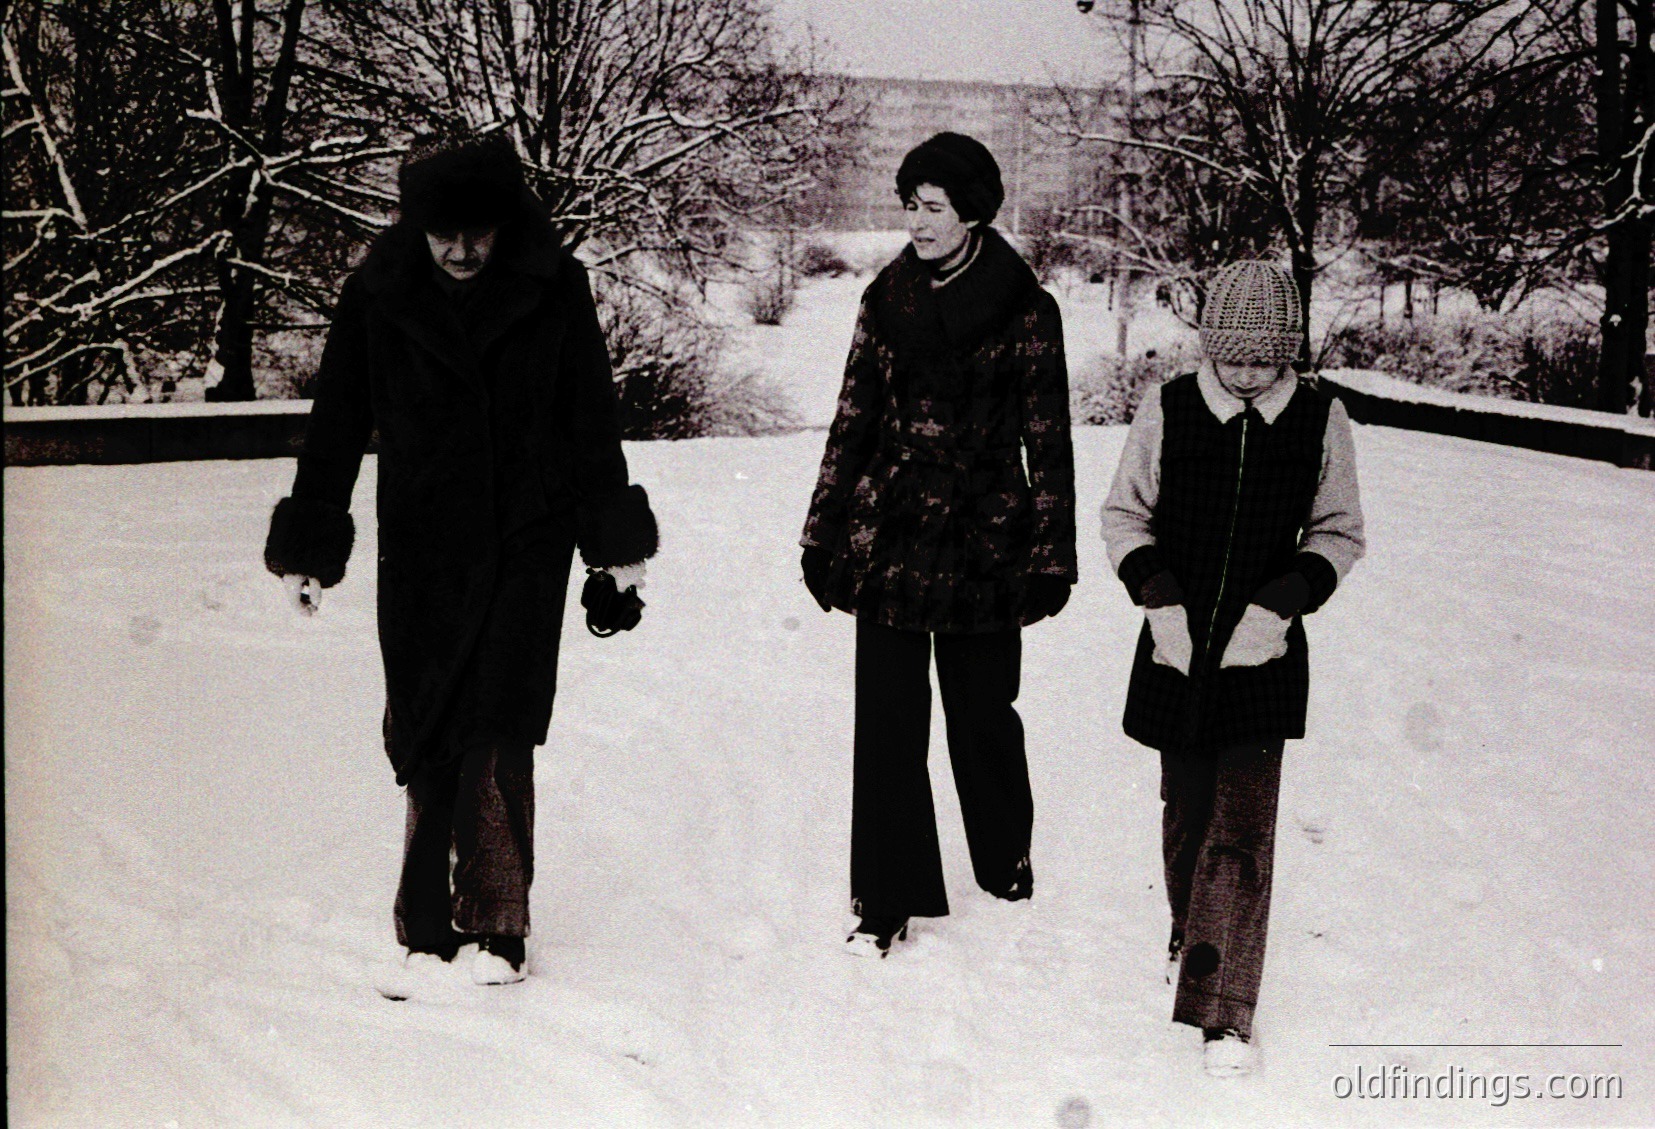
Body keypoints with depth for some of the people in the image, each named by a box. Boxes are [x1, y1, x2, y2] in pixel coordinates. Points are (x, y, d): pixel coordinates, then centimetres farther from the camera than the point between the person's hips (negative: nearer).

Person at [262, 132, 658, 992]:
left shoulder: (554, 289, -2)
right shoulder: (378, 295, -1)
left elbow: (593, 424, 7)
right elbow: (335, 428, 6)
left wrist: (616, 539, 10)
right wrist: (308, 548, 7)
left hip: (528, 543, -1)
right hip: (421, 551, 1)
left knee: (499, 734, -9)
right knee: (429, 736, 2)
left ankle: (496, 926, 0)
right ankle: (428, 927, 13)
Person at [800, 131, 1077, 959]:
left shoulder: (1025, 310, -3)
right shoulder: (887, 299, 6)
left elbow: (1048, 441, -1)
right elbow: (852, 423, 10)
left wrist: (1050, 555, -3)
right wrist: (825, 534, 9)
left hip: (984, 541, -2)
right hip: (889, 539, 2)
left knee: (983, 711, 9)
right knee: (888, 718, 2)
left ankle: (1005, 864, 32)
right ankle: (888, 897, 12)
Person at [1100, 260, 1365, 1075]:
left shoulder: (1320, 419, -4)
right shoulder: (1169, 409, -4)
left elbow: (1339, 533, 5)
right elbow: (1124, 514, 5)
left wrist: (1284, 601, -10)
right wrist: (1156, 592, -10)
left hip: (1265, 653, -1)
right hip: (1177, 646, 1)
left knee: (1243, 828, -6)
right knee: (1185, 809, 15)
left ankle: (1227, 1013, 0)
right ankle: (1189, 936, 42)